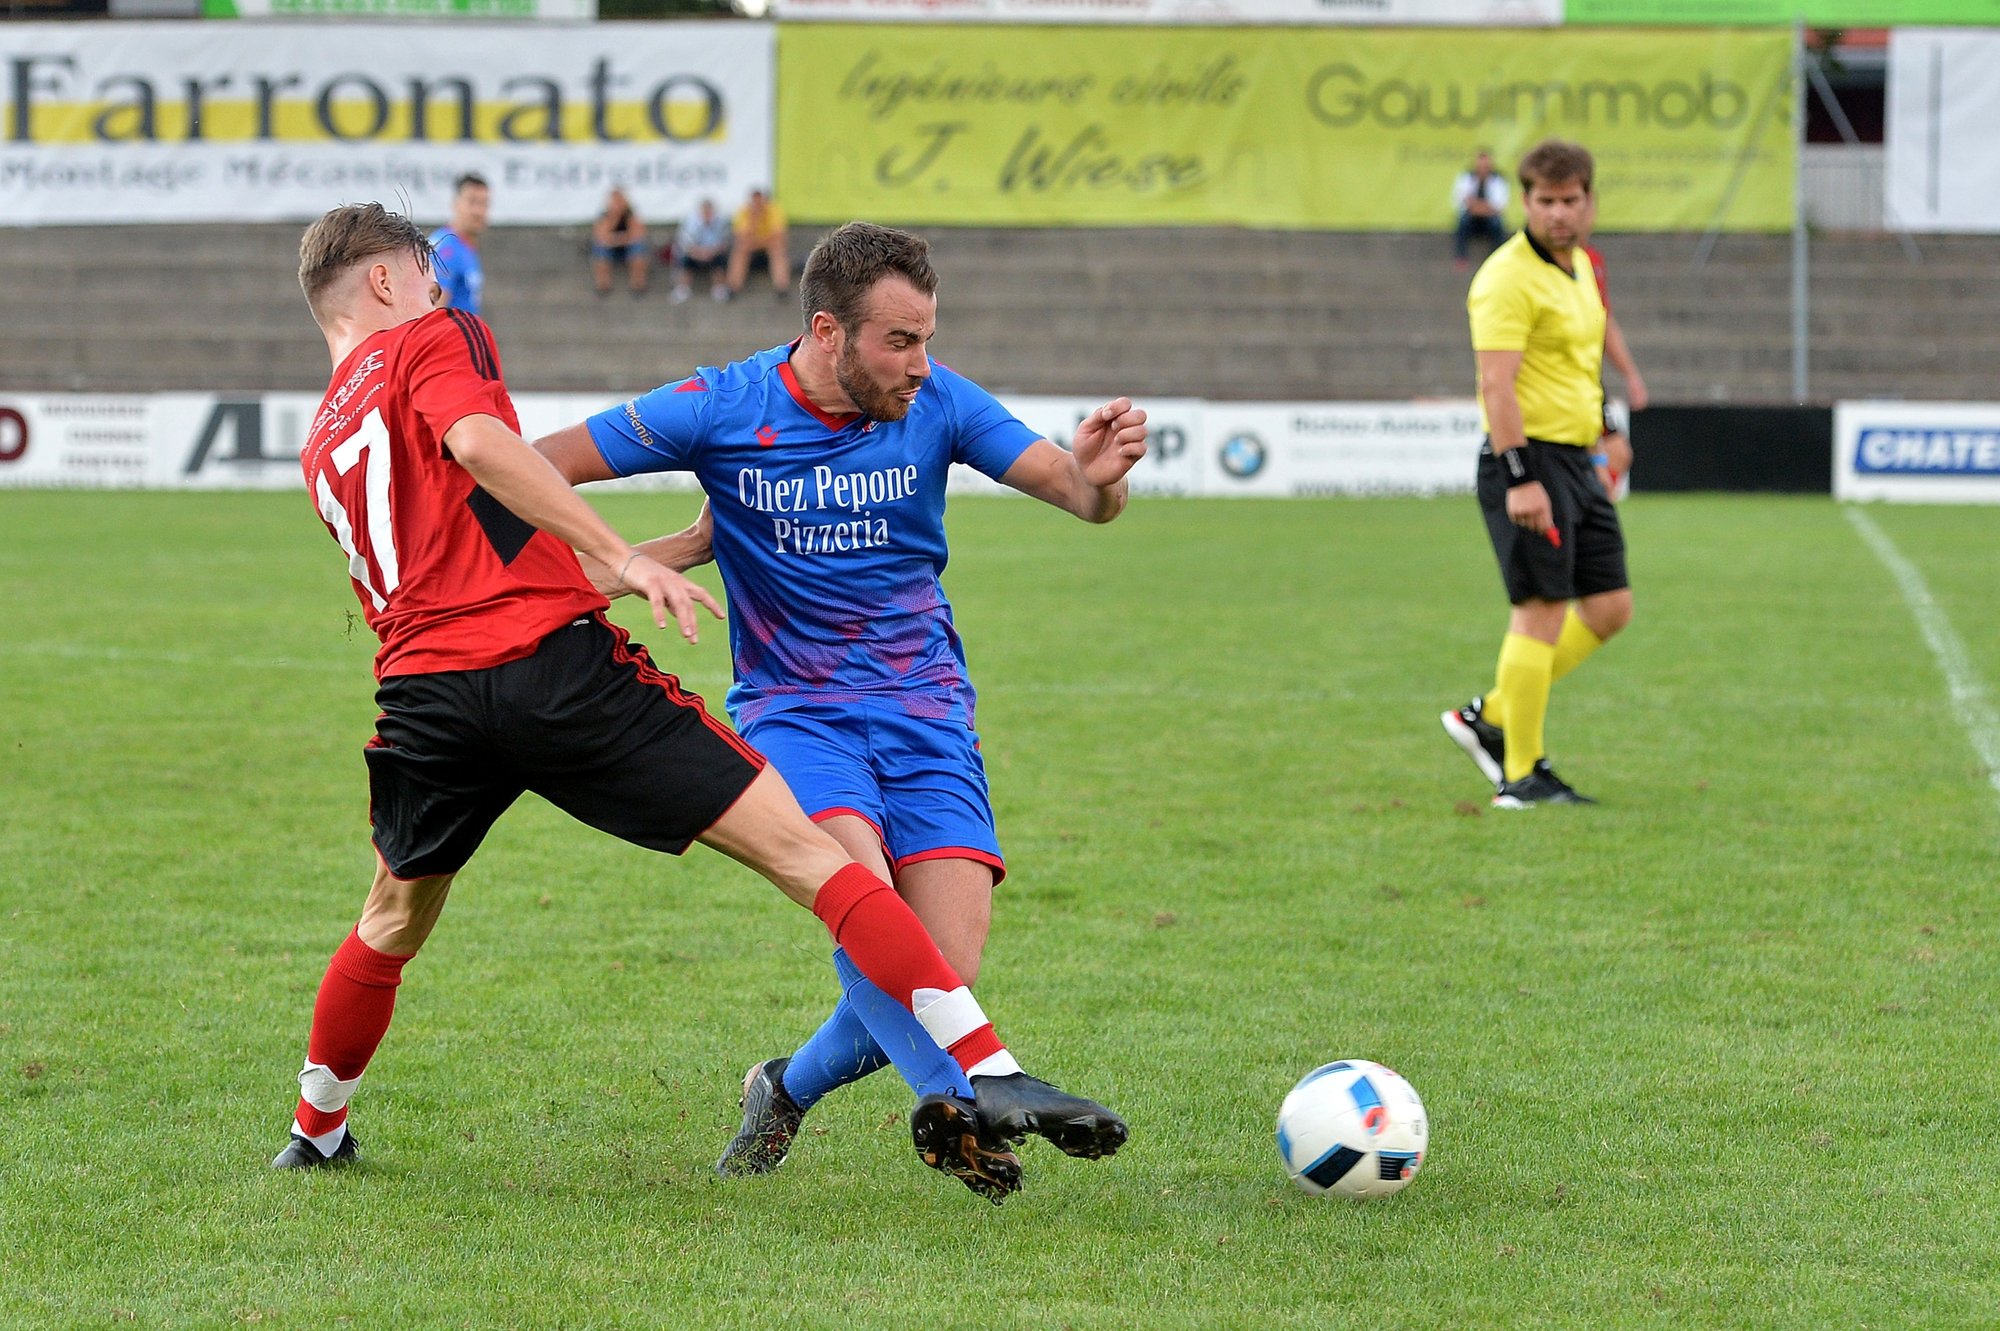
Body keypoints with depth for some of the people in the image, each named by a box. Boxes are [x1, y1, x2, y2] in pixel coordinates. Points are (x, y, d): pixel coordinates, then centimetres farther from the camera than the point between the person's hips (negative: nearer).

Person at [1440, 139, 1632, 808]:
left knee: (1609, 607, 10)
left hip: (1576, 462, 9)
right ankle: (1520, 775, 0)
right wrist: (1520, 479, -28)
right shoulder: (1509, 277, -15)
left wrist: (1604, 433, 26)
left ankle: (1489, 717, 19)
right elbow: (1497, 383, -22)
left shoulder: (1579, 265, 14)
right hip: (1531, 459, -9)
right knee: (1542, 612, -7)